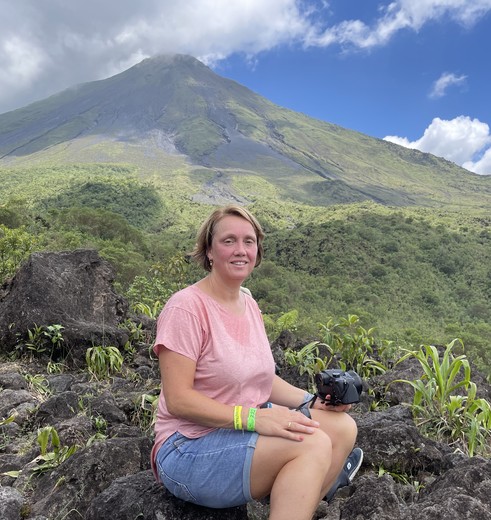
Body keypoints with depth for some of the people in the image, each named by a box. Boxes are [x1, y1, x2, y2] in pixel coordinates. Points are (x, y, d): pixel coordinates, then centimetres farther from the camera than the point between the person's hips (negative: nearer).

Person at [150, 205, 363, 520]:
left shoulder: (249, 304, 7)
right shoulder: (187, 307, -18)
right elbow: (178, 400, -21)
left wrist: (313, 402, 0)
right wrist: (251, 417, -29)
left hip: (245, 431, 8)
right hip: (189, 451, -8)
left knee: (342, 426, -4)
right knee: (312, 445, -26)